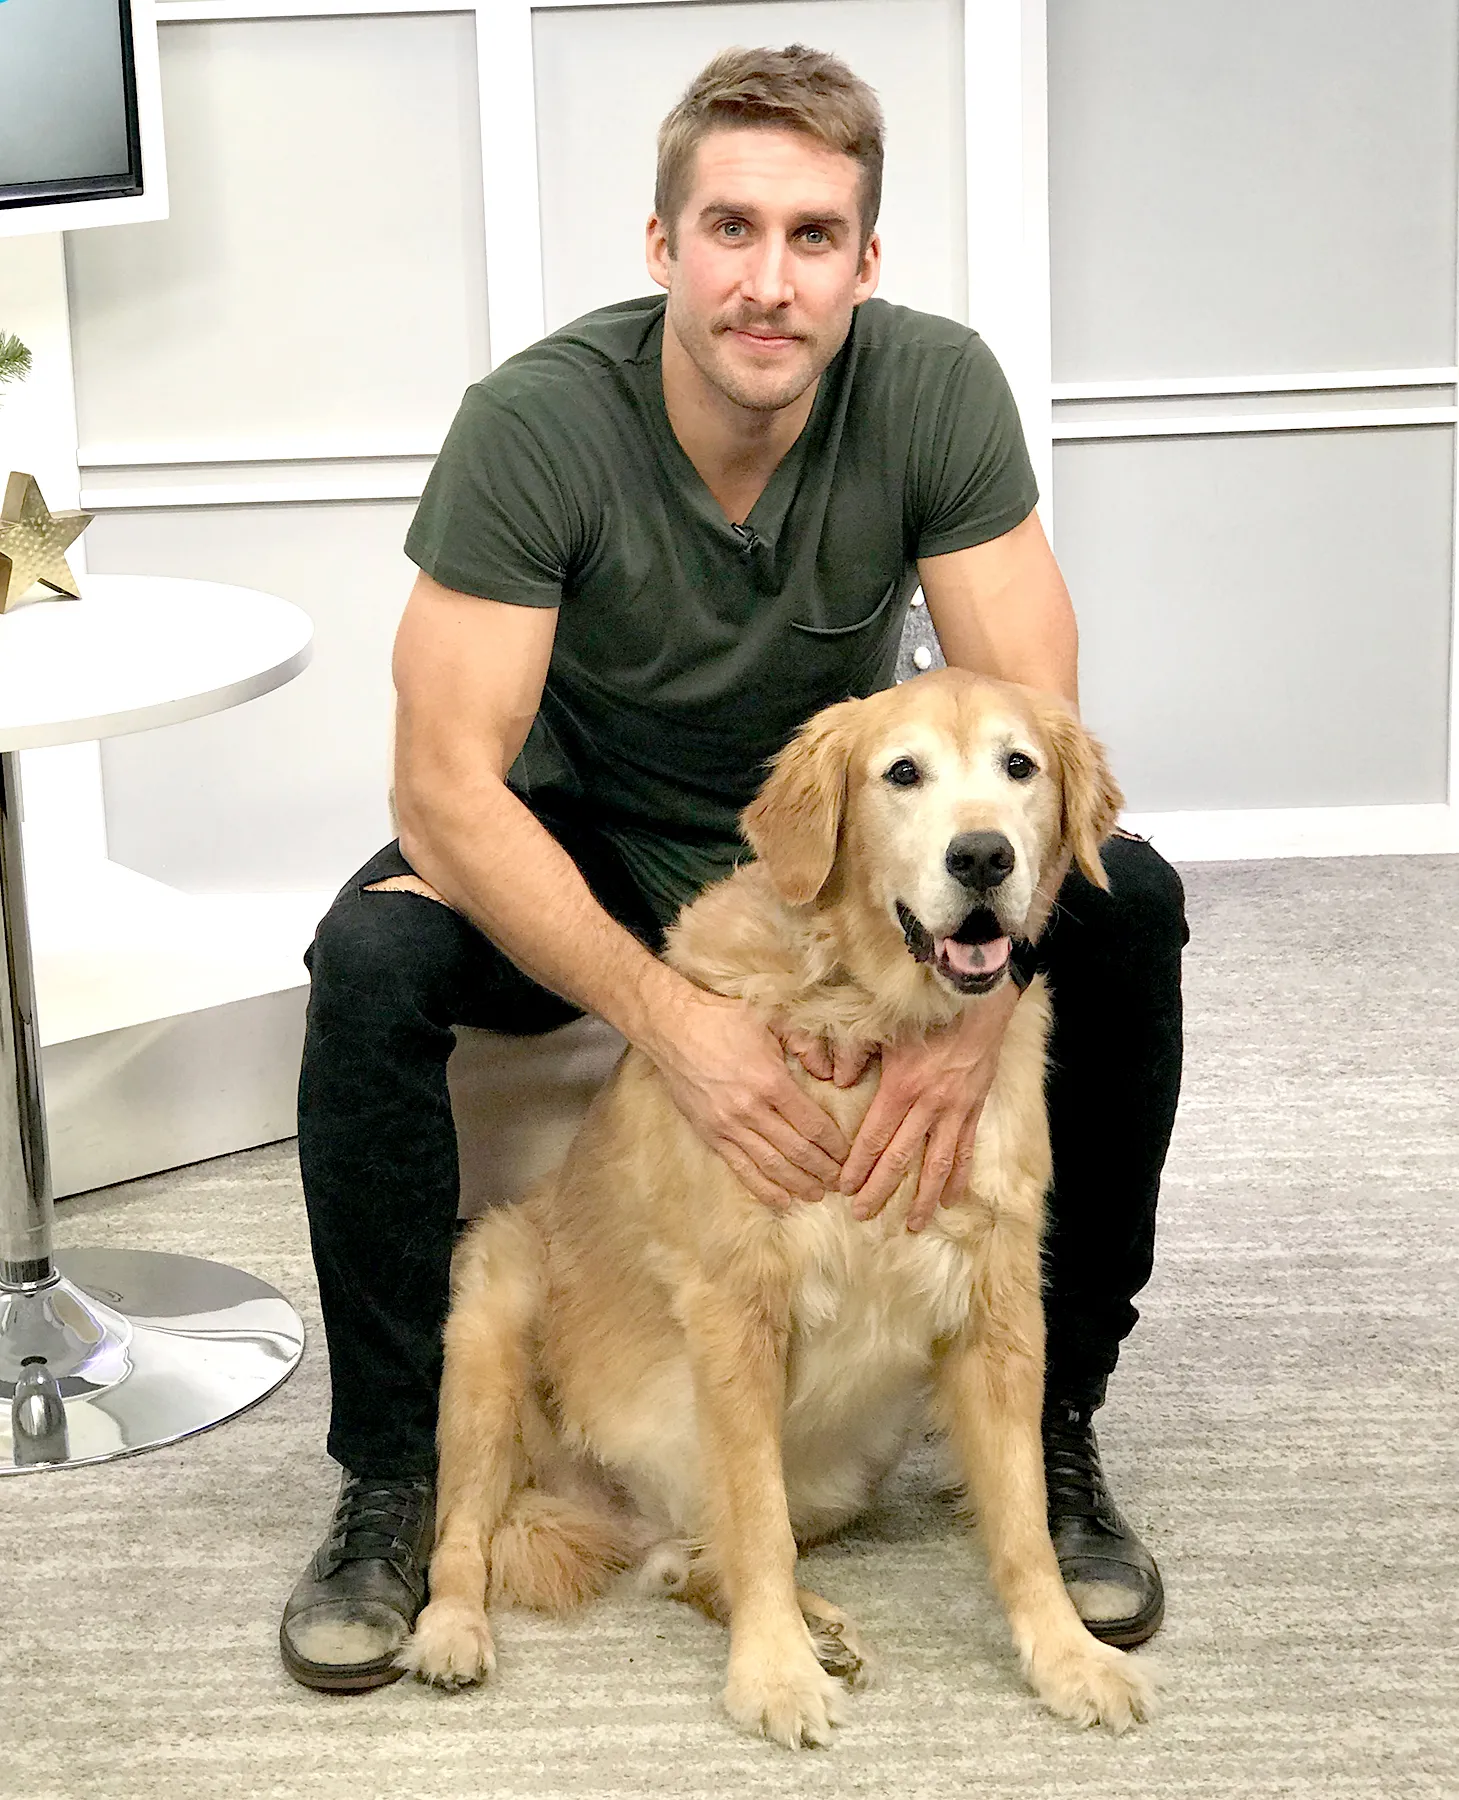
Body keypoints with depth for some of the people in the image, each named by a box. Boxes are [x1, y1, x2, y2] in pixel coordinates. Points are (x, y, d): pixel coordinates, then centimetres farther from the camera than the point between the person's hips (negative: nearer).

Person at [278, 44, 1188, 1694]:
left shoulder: (936, 389, -20)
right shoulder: (538, 423, -26)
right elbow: (446, 784, -30)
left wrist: (975, 998, -40)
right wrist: (669, 1019, -42)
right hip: (595, 846, -1)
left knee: (1124, 903, -24)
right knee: (372, 957, -31)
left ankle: (1052, 1427, -7)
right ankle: (389, 1481, -12)